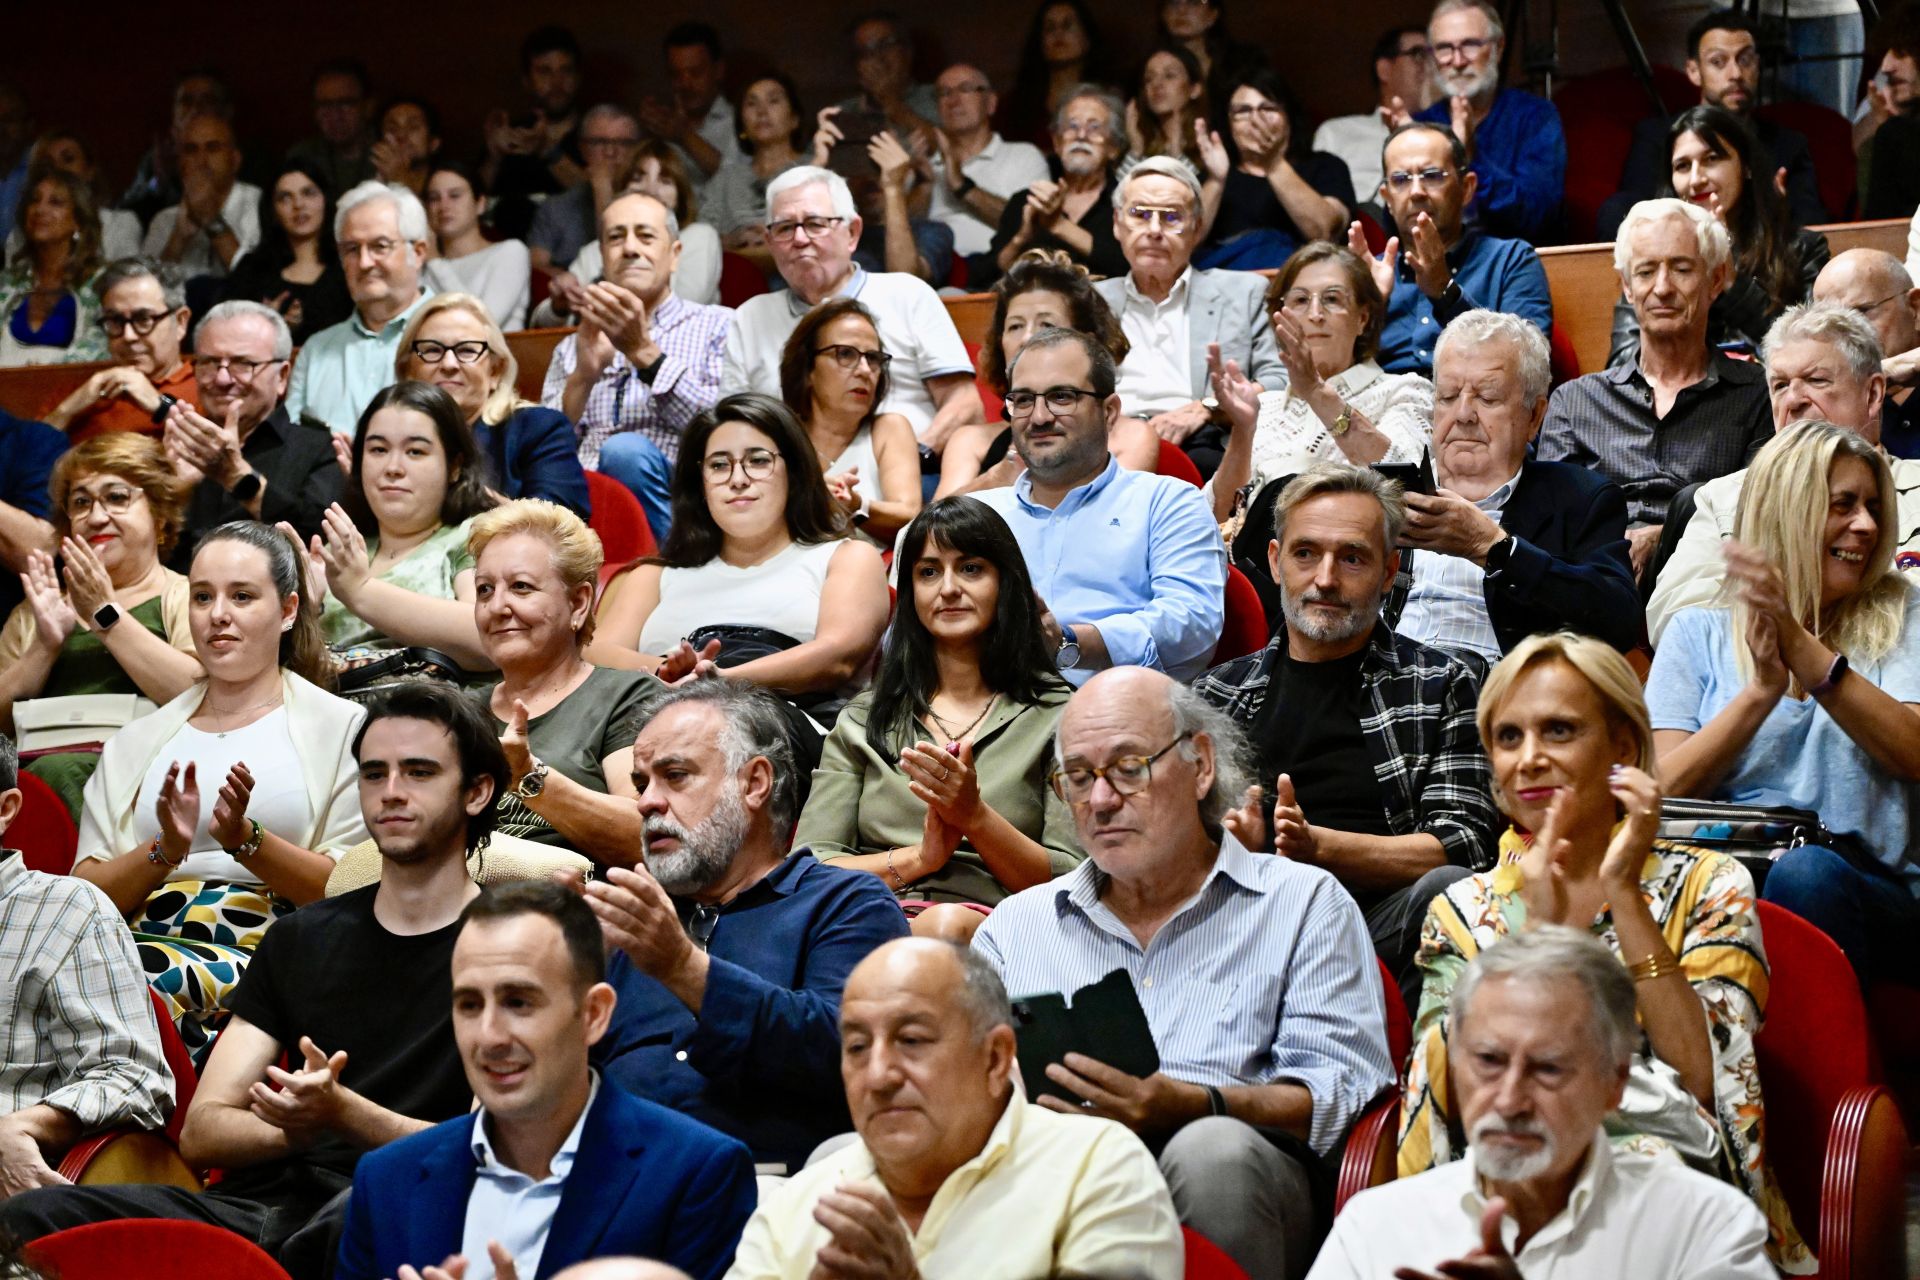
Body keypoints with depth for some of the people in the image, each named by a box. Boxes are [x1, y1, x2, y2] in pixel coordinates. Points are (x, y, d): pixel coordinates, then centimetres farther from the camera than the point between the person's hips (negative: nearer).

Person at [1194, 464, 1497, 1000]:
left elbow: (1464, 845, 3)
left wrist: (1318, 846, -11)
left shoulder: (1439, 684, 16)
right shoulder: (1218, 693, 22)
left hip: (1383, 926, 0)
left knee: (1447, 888, -36)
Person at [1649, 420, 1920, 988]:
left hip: (1871, 887, 0)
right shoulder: (1698, 634, 18)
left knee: (1806, 872, -36)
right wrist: (1763, 689, -9)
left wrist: (1799, 644, -9)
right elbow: (1661, 790, 4)